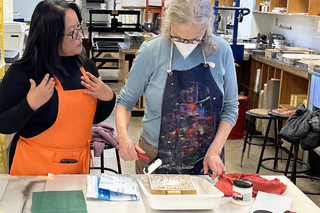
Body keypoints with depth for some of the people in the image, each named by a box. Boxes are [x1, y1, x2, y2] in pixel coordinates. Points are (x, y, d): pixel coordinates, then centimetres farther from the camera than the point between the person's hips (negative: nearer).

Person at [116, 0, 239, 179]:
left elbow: (230, 107, -1)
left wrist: (215, 150, -12)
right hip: (157, 157, -1)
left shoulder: (221, 51, -9)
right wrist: (123, 136, -21)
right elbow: (125, 101, -4)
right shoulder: (151, 52, -13)